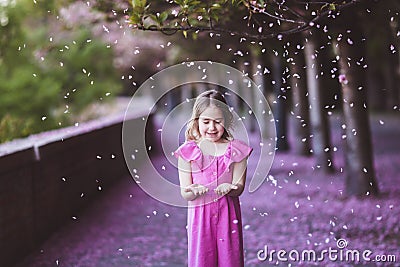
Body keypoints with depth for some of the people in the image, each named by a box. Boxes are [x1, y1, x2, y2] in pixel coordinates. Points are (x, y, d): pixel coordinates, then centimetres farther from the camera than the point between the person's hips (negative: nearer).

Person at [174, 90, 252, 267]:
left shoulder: (236, 150, 1)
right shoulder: (188, 151, -1)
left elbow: (239, 187, -2)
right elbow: (184, 194, -3)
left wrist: (229, 188, -24)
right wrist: (194, 191, -25)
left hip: (227, 213, 1)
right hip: (200, 214, 0)